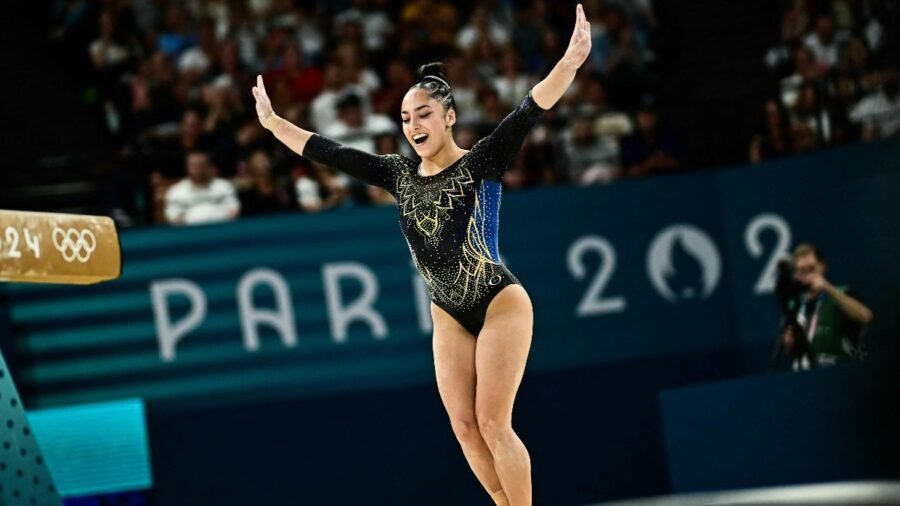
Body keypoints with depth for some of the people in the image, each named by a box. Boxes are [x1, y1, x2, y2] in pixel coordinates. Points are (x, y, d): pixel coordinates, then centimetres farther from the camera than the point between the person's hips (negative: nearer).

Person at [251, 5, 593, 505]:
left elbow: (527, 113, -24)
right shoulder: (400, 174, 4)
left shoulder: (480, 163, -11)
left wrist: (570, 62, -37)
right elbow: (330, 153, 11)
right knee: (465, 429, 2)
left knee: (493, 425, -10)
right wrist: (273, 122, 13)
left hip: (500, 305, -6)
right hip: (449, 315, 6)